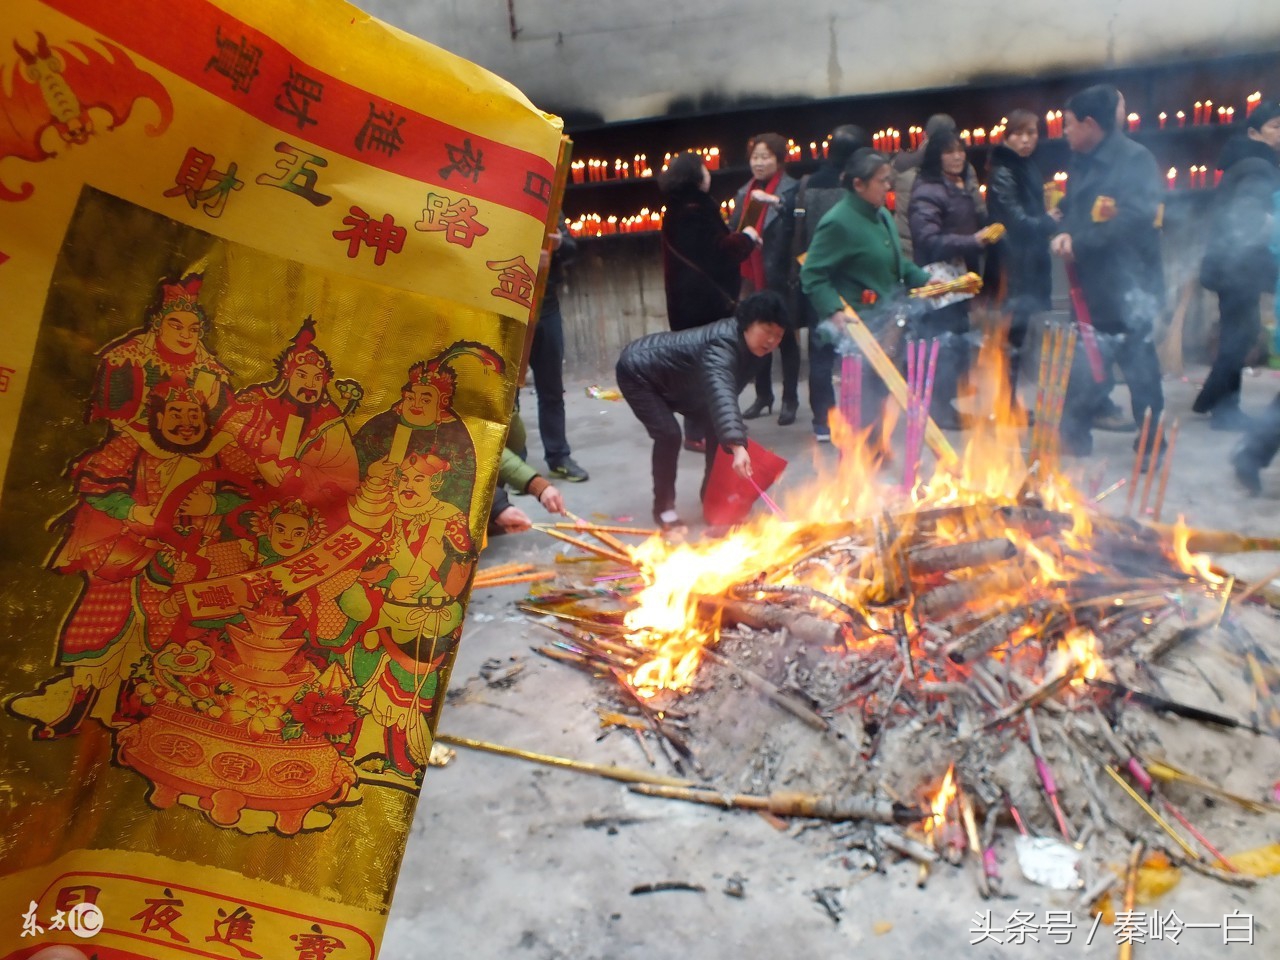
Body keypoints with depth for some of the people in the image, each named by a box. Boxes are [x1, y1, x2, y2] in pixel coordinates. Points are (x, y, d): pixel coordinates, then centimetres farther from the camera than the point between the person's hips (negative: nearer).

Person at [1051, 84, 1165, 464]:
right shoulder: (1082, 162, 13)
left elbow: (1135, 218, -24)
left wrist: (1080, 242, -23)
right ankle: (1075, 434, 25)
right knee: (1082, 363, 13)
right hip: (1092, 282, 7)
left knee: (1139, 364, 1)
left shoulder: (1136, 158, -11)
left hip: (1129, 282, -7)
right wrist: (1064, 234, -8)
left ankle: (1151, 445, 14)